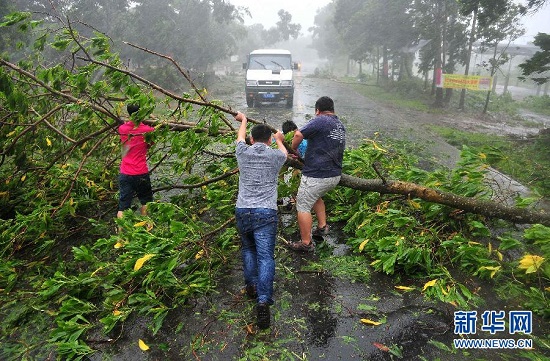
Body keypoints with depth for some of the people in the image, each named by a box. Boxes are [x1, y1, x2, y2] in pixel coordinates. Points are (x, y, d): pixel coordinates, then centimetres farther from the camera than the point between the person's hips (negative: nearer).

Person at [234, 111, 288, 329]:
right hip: (266, 213, -2)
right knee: (265, 257, -3)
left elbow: (240, 136, 30)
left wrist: (243, 120, 51)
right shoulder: (275, 156, 4)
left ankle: (251, 285, 27)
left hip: (242, 211, 2)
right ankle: (263, 300, -13)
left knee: (248, 249, 23)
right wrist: (279, 140, 53)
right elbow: (284, 153, 31)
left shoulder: (243, 152, 6)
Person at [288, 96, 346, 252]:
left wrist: (293, 149, -2)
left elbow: (298, 135, -21)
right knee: (316, 197, 33)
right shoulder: (341, 126, 14)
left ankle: (306, 243, 11)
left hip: (316, 176, -9)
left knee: (303, 207, 4)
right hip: (335, 176, 9)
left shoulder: (320, 121, -12)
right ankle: (322, 226, 31)